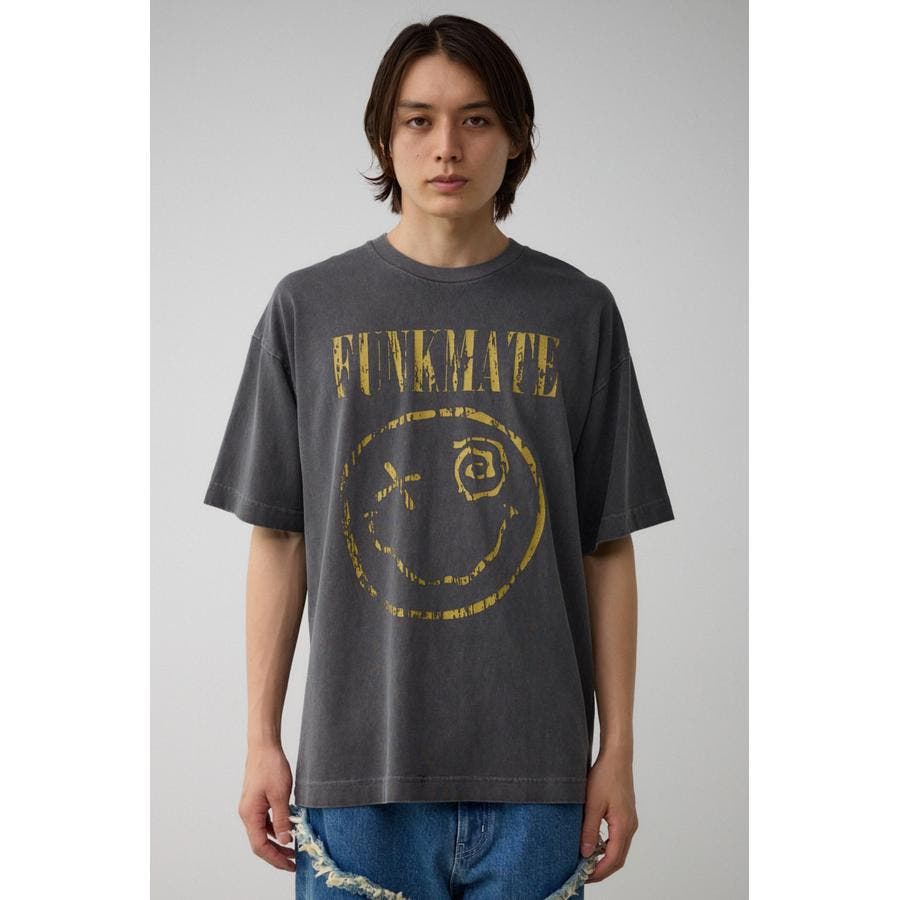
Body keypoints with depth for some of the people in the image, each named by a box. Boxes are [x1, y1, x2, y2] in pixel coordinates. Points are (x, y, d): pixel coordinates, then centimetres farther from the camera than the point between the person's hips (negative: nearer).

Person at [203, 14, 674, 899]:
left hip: (533, 770, 1)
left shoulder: (577, 312, 3)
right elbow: (277, 539, 5)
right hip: (357, 762, 0)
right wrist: (261, 742, 3)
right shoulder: (309, 308, 3)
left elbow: (608, 549, 4)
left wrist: (617, 750, 2)